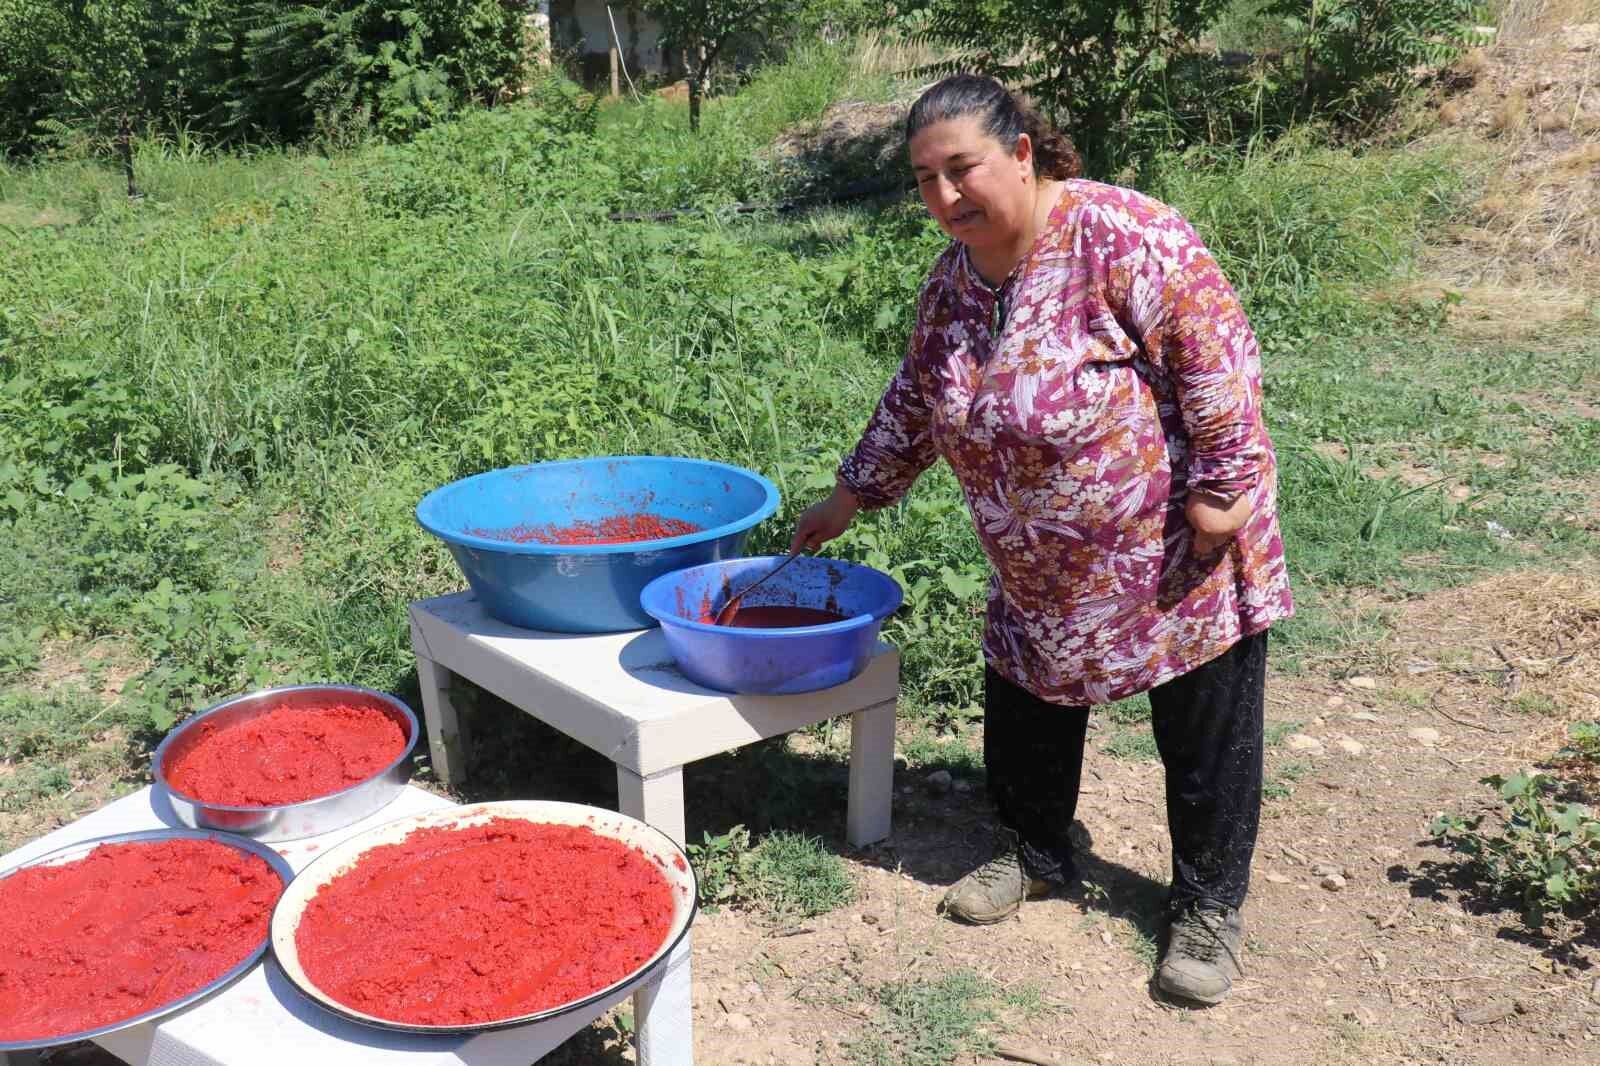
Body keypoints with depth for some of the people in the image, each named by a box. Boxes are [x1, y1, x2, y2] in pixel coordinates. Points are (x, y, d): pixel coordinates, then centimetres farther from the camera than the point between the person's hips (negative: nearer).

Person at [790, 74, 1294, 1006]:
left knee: (1204, 734, 6)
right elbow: (917, 399, 13)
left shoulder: (1118, 235, -23)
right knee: (1026, 713, 16)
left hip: (1178, 548, -6)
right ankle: (1039, 855, 39)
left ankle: (1211, 906, 24)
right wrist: (854, 495, 16)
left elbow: (1216, 350, -23)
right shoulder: (955, 280, 1)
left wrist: (1222, 486, -23)